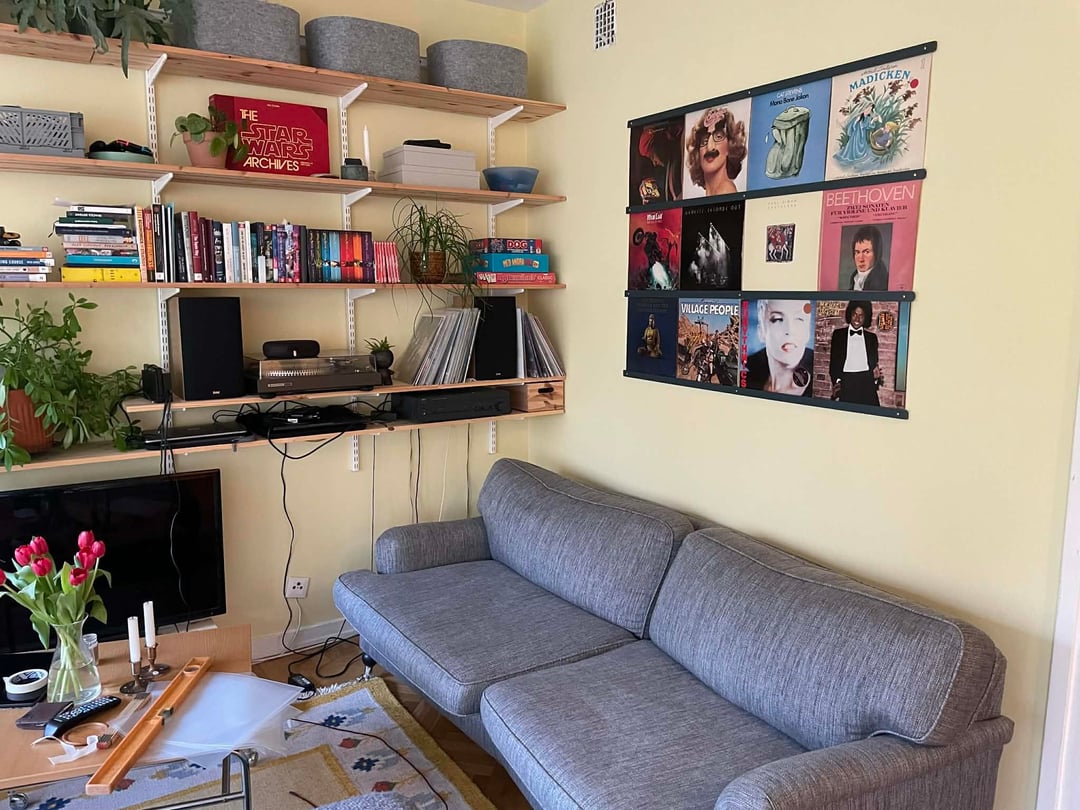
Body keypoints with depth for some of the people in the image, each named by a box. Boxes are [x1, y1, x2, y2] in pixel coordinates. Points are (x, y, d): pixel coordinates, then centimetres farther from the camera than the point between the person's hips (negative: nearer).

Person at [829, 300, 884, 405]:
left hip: (867, 382, 1)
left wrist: (876, 375, -1)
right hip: (846, 383, -1)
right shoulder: (838, 334, 10)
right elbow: (833, 360, 7)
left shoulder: (872, 337, 16)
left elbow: (874, 362, 18)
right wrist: (836, 381, -4)